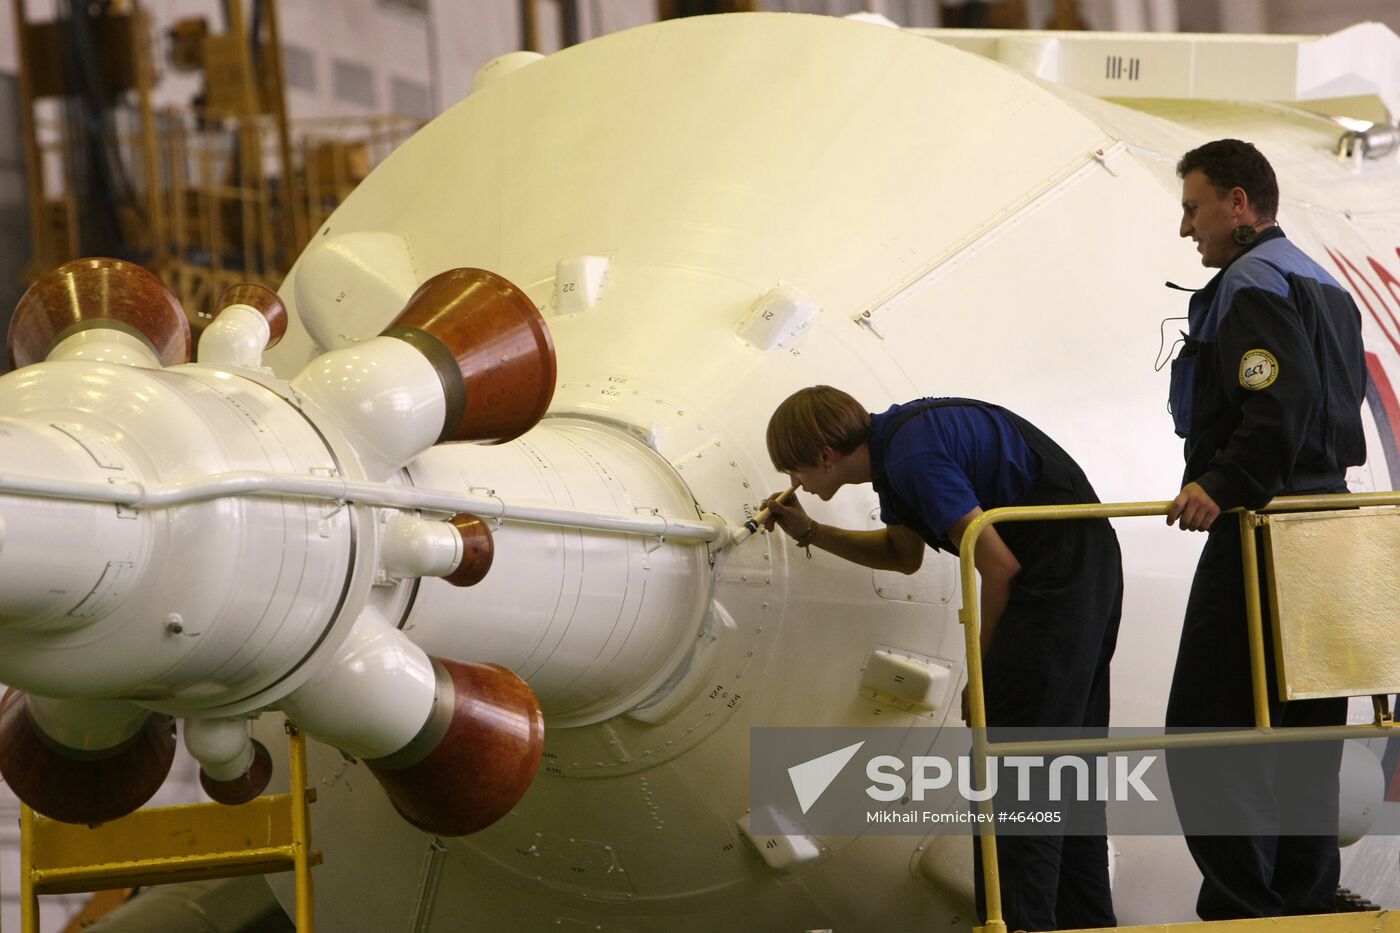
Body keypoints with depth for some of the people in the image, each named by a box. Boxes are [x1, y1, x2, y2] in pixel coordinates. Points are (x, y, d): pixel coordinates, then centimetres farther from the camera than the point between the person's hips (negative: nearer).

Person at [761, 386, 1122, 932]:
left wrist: (982, 668, -6)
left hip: (1056, 571, -10)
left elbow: (999, 566, -17)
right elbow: (904, 554, 31)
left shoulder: (913, 456, -18)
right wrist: (809, 533, 22)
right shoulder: (893, 444, 13)